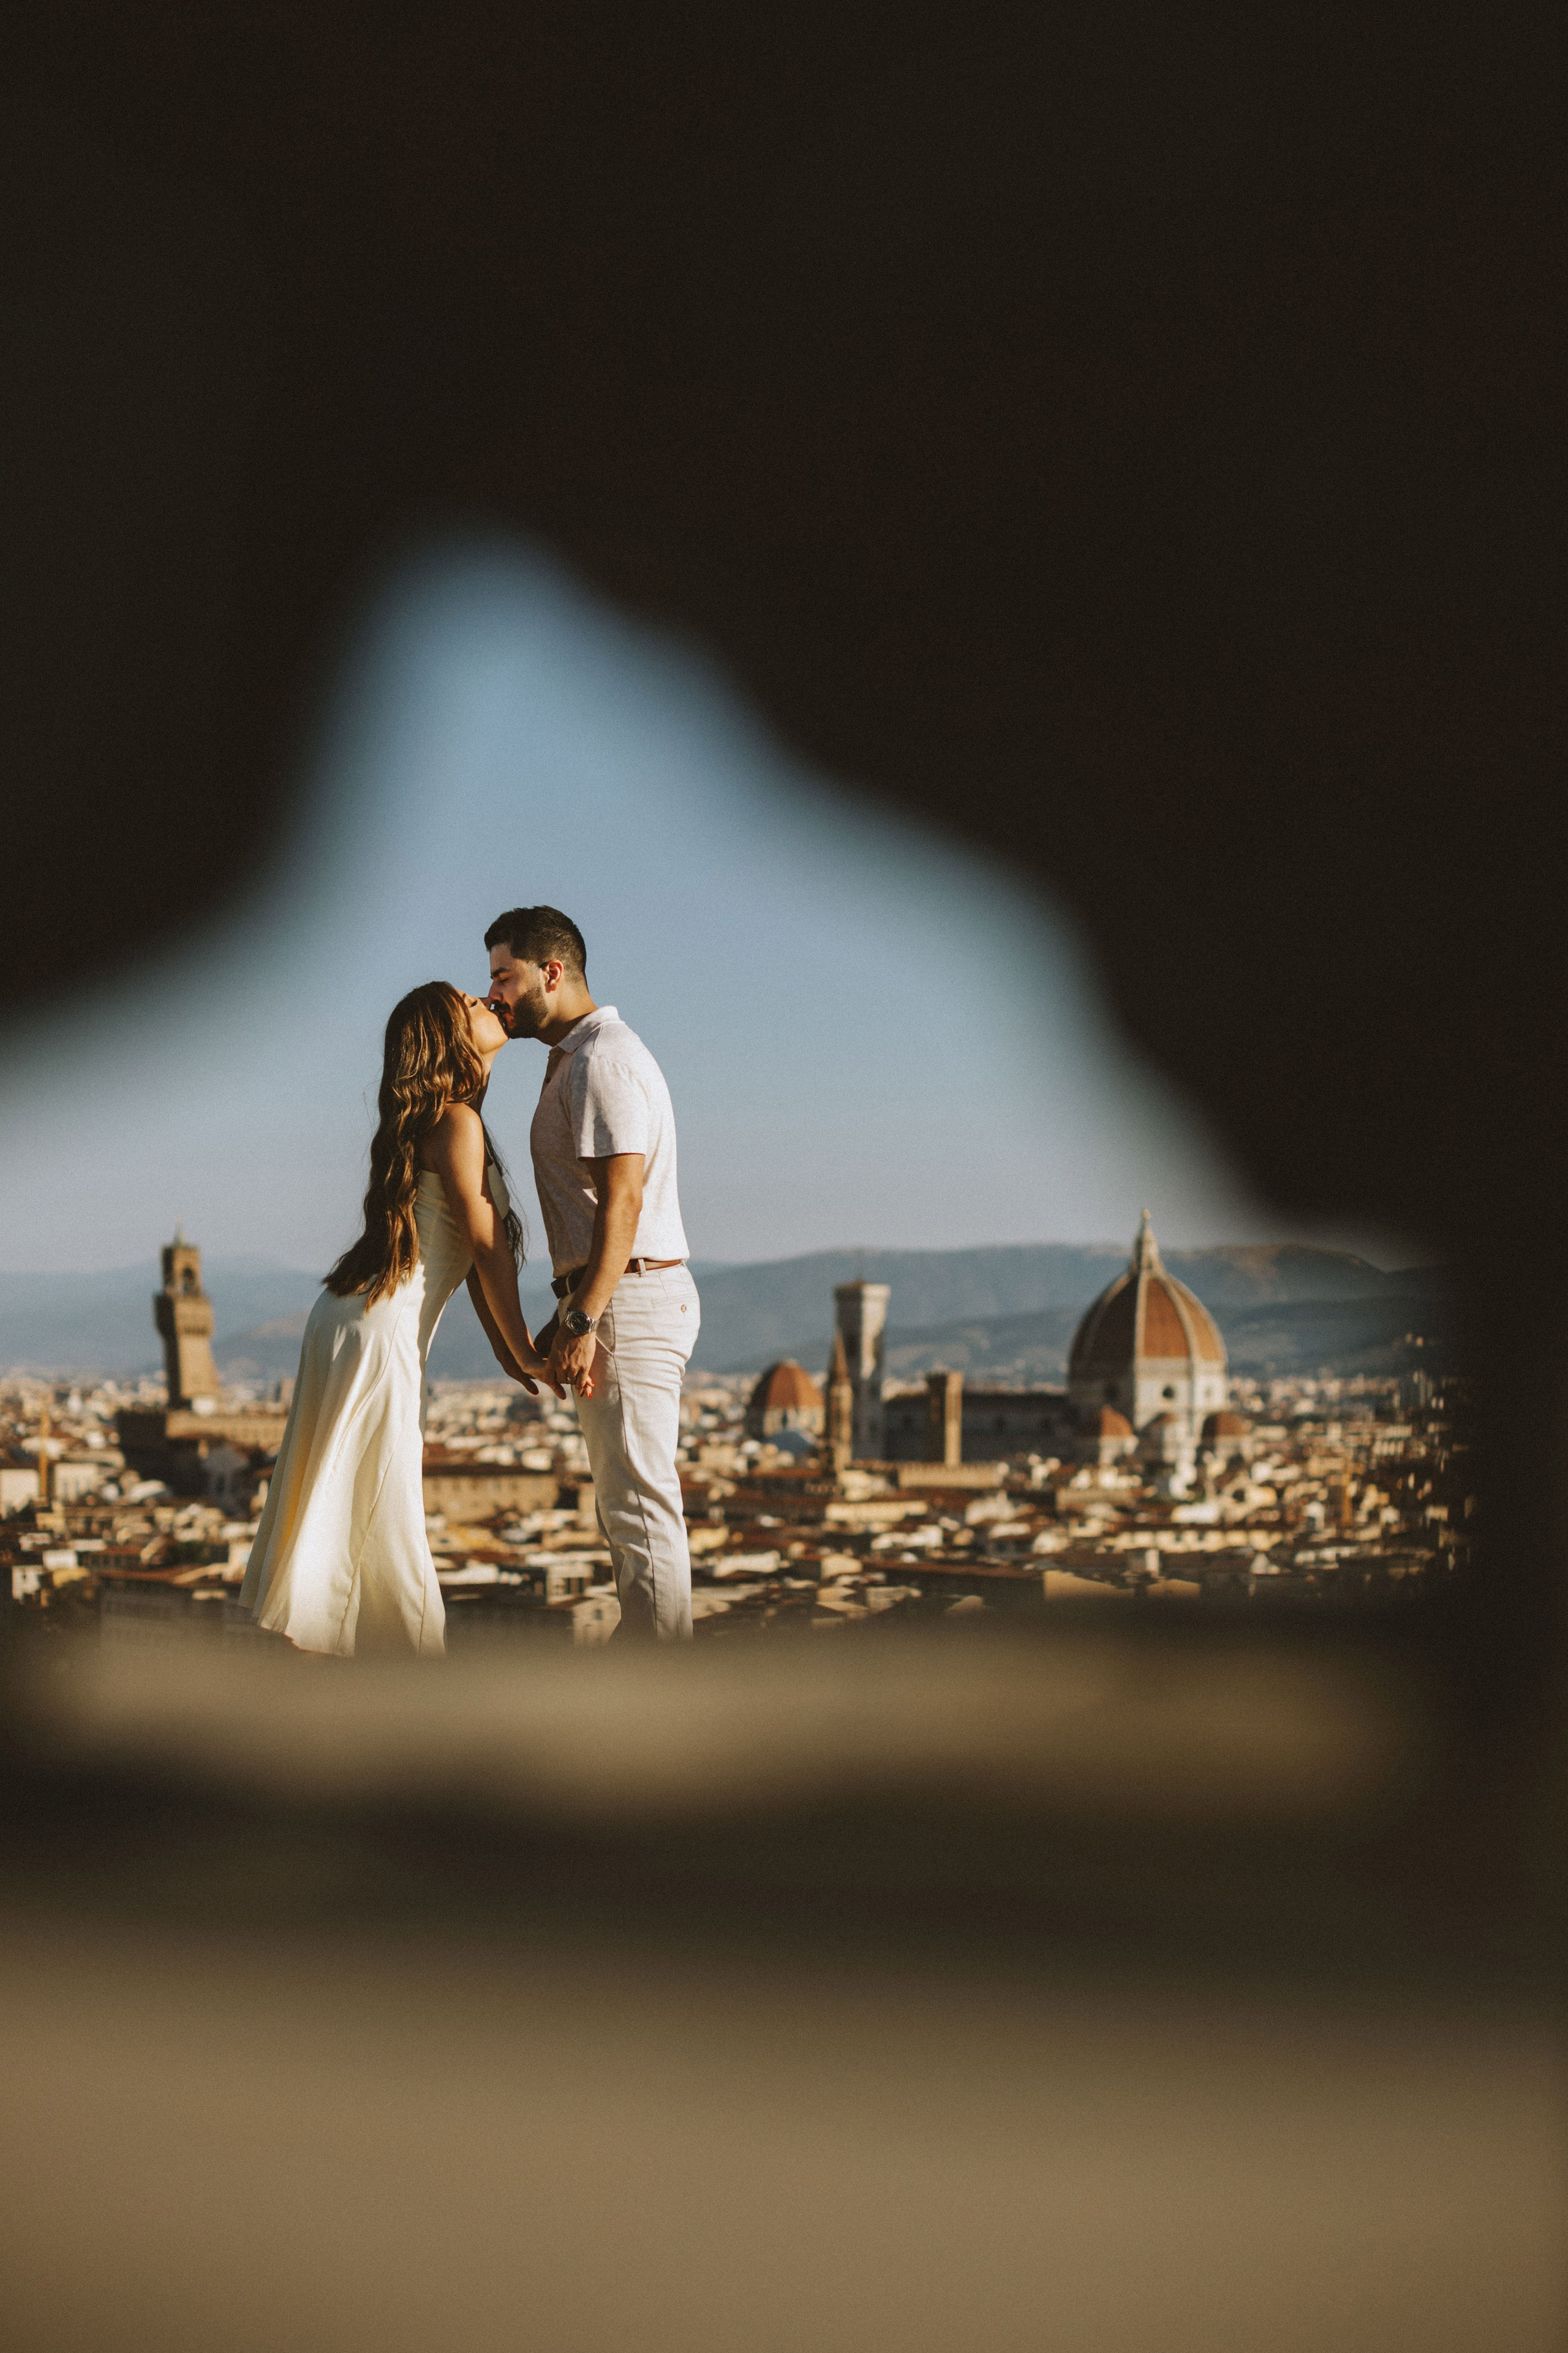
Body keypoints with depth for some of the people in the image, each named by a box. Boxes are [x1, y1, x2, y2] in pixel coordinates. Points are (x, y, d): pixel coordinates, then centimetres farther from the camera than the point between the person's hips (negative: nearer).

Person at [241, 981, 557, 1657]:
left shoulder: (441, 1120, 15)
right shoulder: (456, 1122, -14)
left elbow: (471, 1246, 18)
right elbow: (487, 1248, -15)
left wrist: (502, 1347, 18)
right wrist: (525, 1352, -8)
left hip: (354, 1318, 10)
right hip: (382, 1329, -10)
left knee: (349, 1511, 14)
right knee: (378, 1515, -4)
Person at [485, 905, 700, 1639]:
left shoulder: (600, 1060, -13)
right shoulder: (575, 1059, 20)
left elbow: (622, 1200, -21)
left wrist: (584, 1322, -24)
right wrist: (566, 1315, 20)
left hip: (629, 1300, -11)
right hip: (611, 1298, 11)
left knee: (637, 1495, -9)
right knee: (626, 1494, 14)